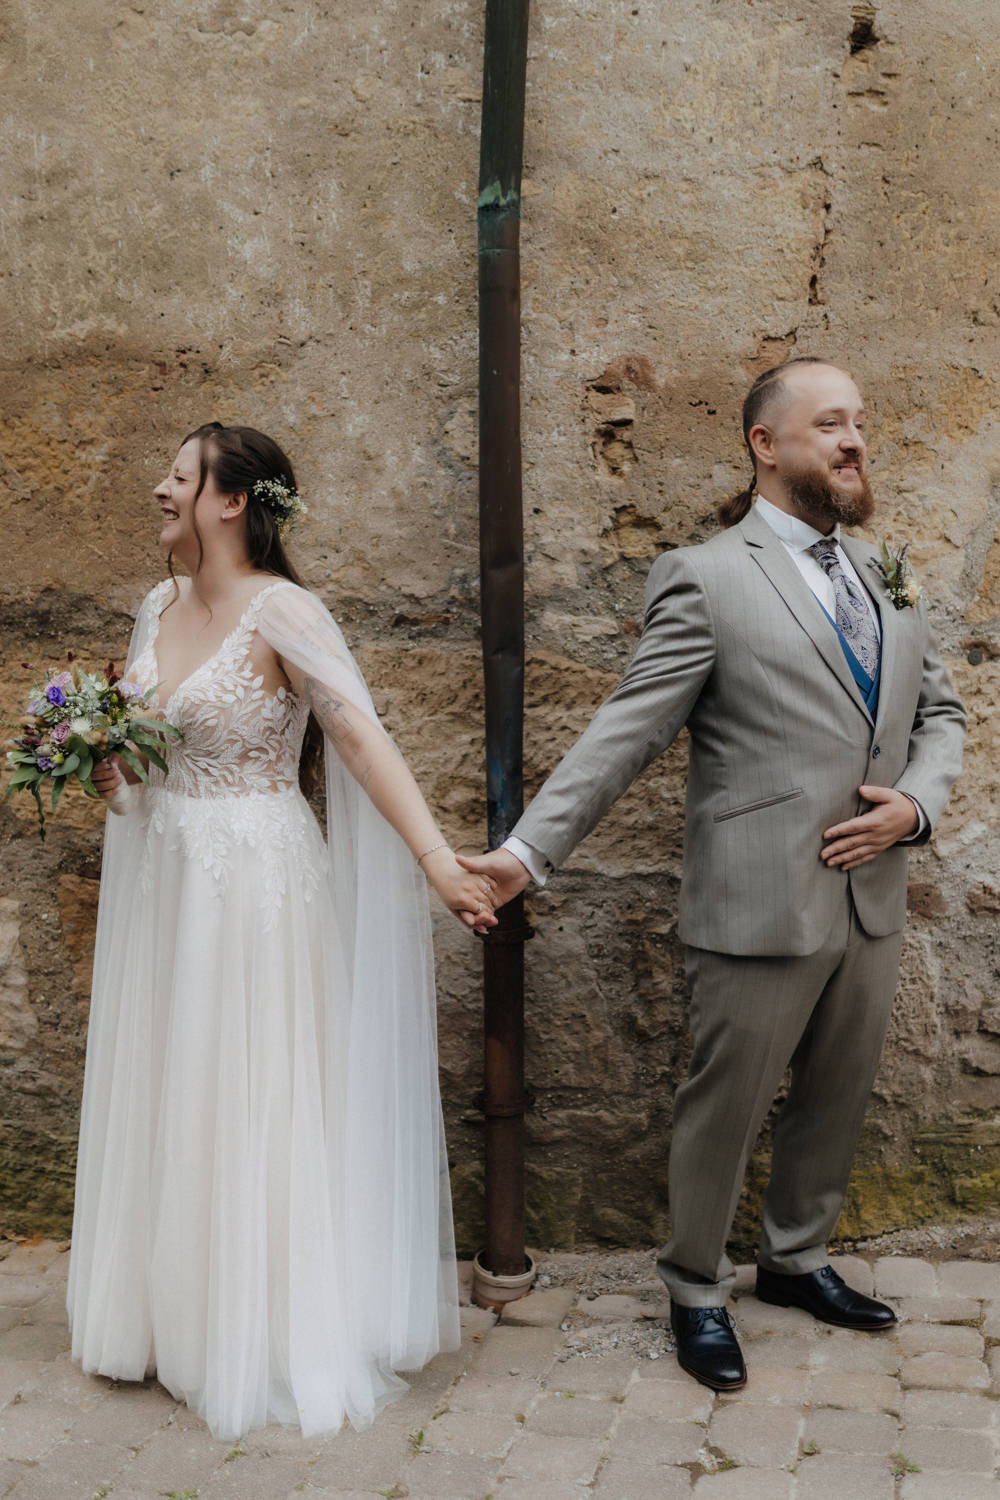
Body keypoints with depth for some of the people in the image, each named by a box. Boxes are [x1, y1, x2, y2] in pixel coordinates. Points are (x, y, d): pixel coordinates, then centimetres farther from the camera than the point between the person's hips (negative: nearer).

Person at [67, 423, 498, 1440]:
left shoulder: (280, 612, -15)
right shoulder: (160, 605, 8)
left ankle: (268, 1334, 23)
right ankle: (172, 1311, 34)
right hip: (163, 874, 7)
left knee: (251, 1100, 4)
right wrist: (106, 772, -4)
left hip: (254, 879, -7)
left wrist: (438, 860, -35)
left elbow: (363, 739, -25)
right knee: (164, 1089, 15)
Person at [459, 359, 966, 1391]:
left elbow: (938, 713, 17)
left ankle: (796, 1259, 42)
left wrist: (917, 803, -3)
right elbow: (625, 733, -12)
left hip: (873, 899, 7)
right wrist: (527, 850, -19)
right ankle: (696, 1293, 29)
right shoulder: (707, 578, -9)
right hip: (763, 908, -6)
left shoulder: (885, 574, 13)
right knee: (724, 1108, 7)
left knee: (838, 1100, 19)